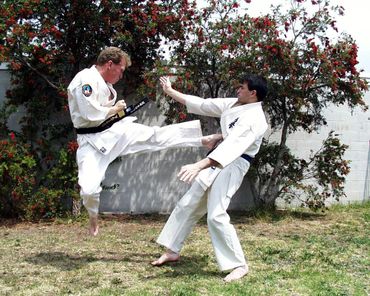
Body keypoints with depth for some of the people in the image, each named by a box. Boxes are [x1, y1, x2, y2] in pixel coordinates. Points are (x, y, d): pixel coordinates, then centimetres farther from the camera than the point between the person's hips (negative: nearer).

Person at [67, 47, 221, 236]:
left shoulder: (104, 83, 12)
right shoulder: (85, 79, -19)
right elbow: (91, 113, -28)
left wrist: (116, 110, 1)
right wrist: (115, 109, -12)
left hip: (115, 131, 8)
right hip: (93, 141, -8)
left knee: (155, 135, -1)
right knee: (89, 188, -17)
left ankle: (204, 140, 4)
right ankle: (93, 217, 14)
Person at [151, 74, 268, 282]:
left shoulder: (255, 119, -22)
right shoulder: (233, 104, 6)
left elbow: (232, 145, -34)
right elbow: (202, 104, 13)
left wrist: (198, 165, -43)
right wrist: (170, 91, 13)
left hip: (232, 166, -9)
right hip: (217, 162, 9)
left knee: (216, 216, -17)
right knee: (187, 205, 13)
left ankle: (239, 265, -2)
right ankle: (172, 251, 27)